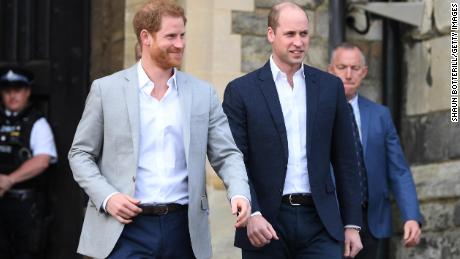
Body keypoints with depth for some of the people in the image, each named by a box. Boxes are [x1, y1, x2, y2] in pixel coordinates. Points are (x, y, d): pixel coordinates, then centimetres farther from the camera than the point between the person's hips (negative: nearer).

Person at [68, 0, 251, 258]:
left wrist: (240, 194, -13)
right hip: (126, 228, -2)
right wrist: (106, 197, -9)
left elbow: (226, 154, 7)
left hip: (183, 228, 2)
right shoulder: (106, 89, 2)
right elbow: (80, 154, 7)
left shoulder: (203, 94, 8)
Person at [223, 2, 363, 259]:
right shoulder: (241, 91, 1)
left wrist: (352, 223, 7)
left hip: (320, 222, 2)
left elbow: (345, 160, 10)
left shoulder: (330, 86, 8)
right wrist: (251, 214, -17)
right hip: (266, 223, -1)